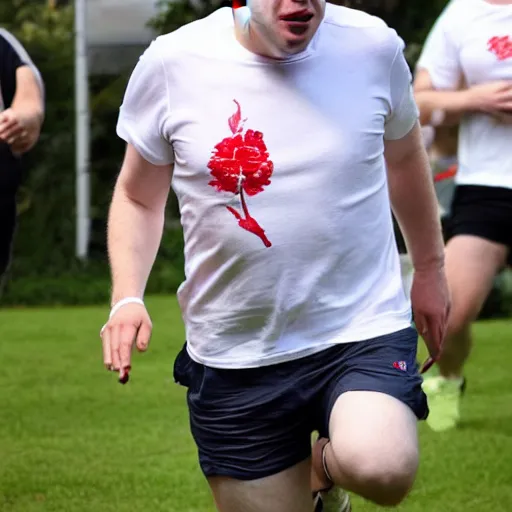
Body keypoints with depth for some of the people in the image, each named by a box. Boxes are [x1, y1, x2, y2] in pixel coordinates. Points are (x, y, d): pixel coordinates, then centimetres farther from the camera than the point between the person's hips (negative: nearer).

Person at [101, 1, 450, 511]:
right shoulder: (170, 63, -6)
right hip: (235, 361, 1)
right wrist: (126, 297, -8)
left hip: (365, 330, -1)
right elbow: (138, 197, 8)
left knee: (382, 469, -28)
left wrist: (430, 268, 26)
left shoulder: (373, 46, -4)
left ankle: (329, 463, 8)